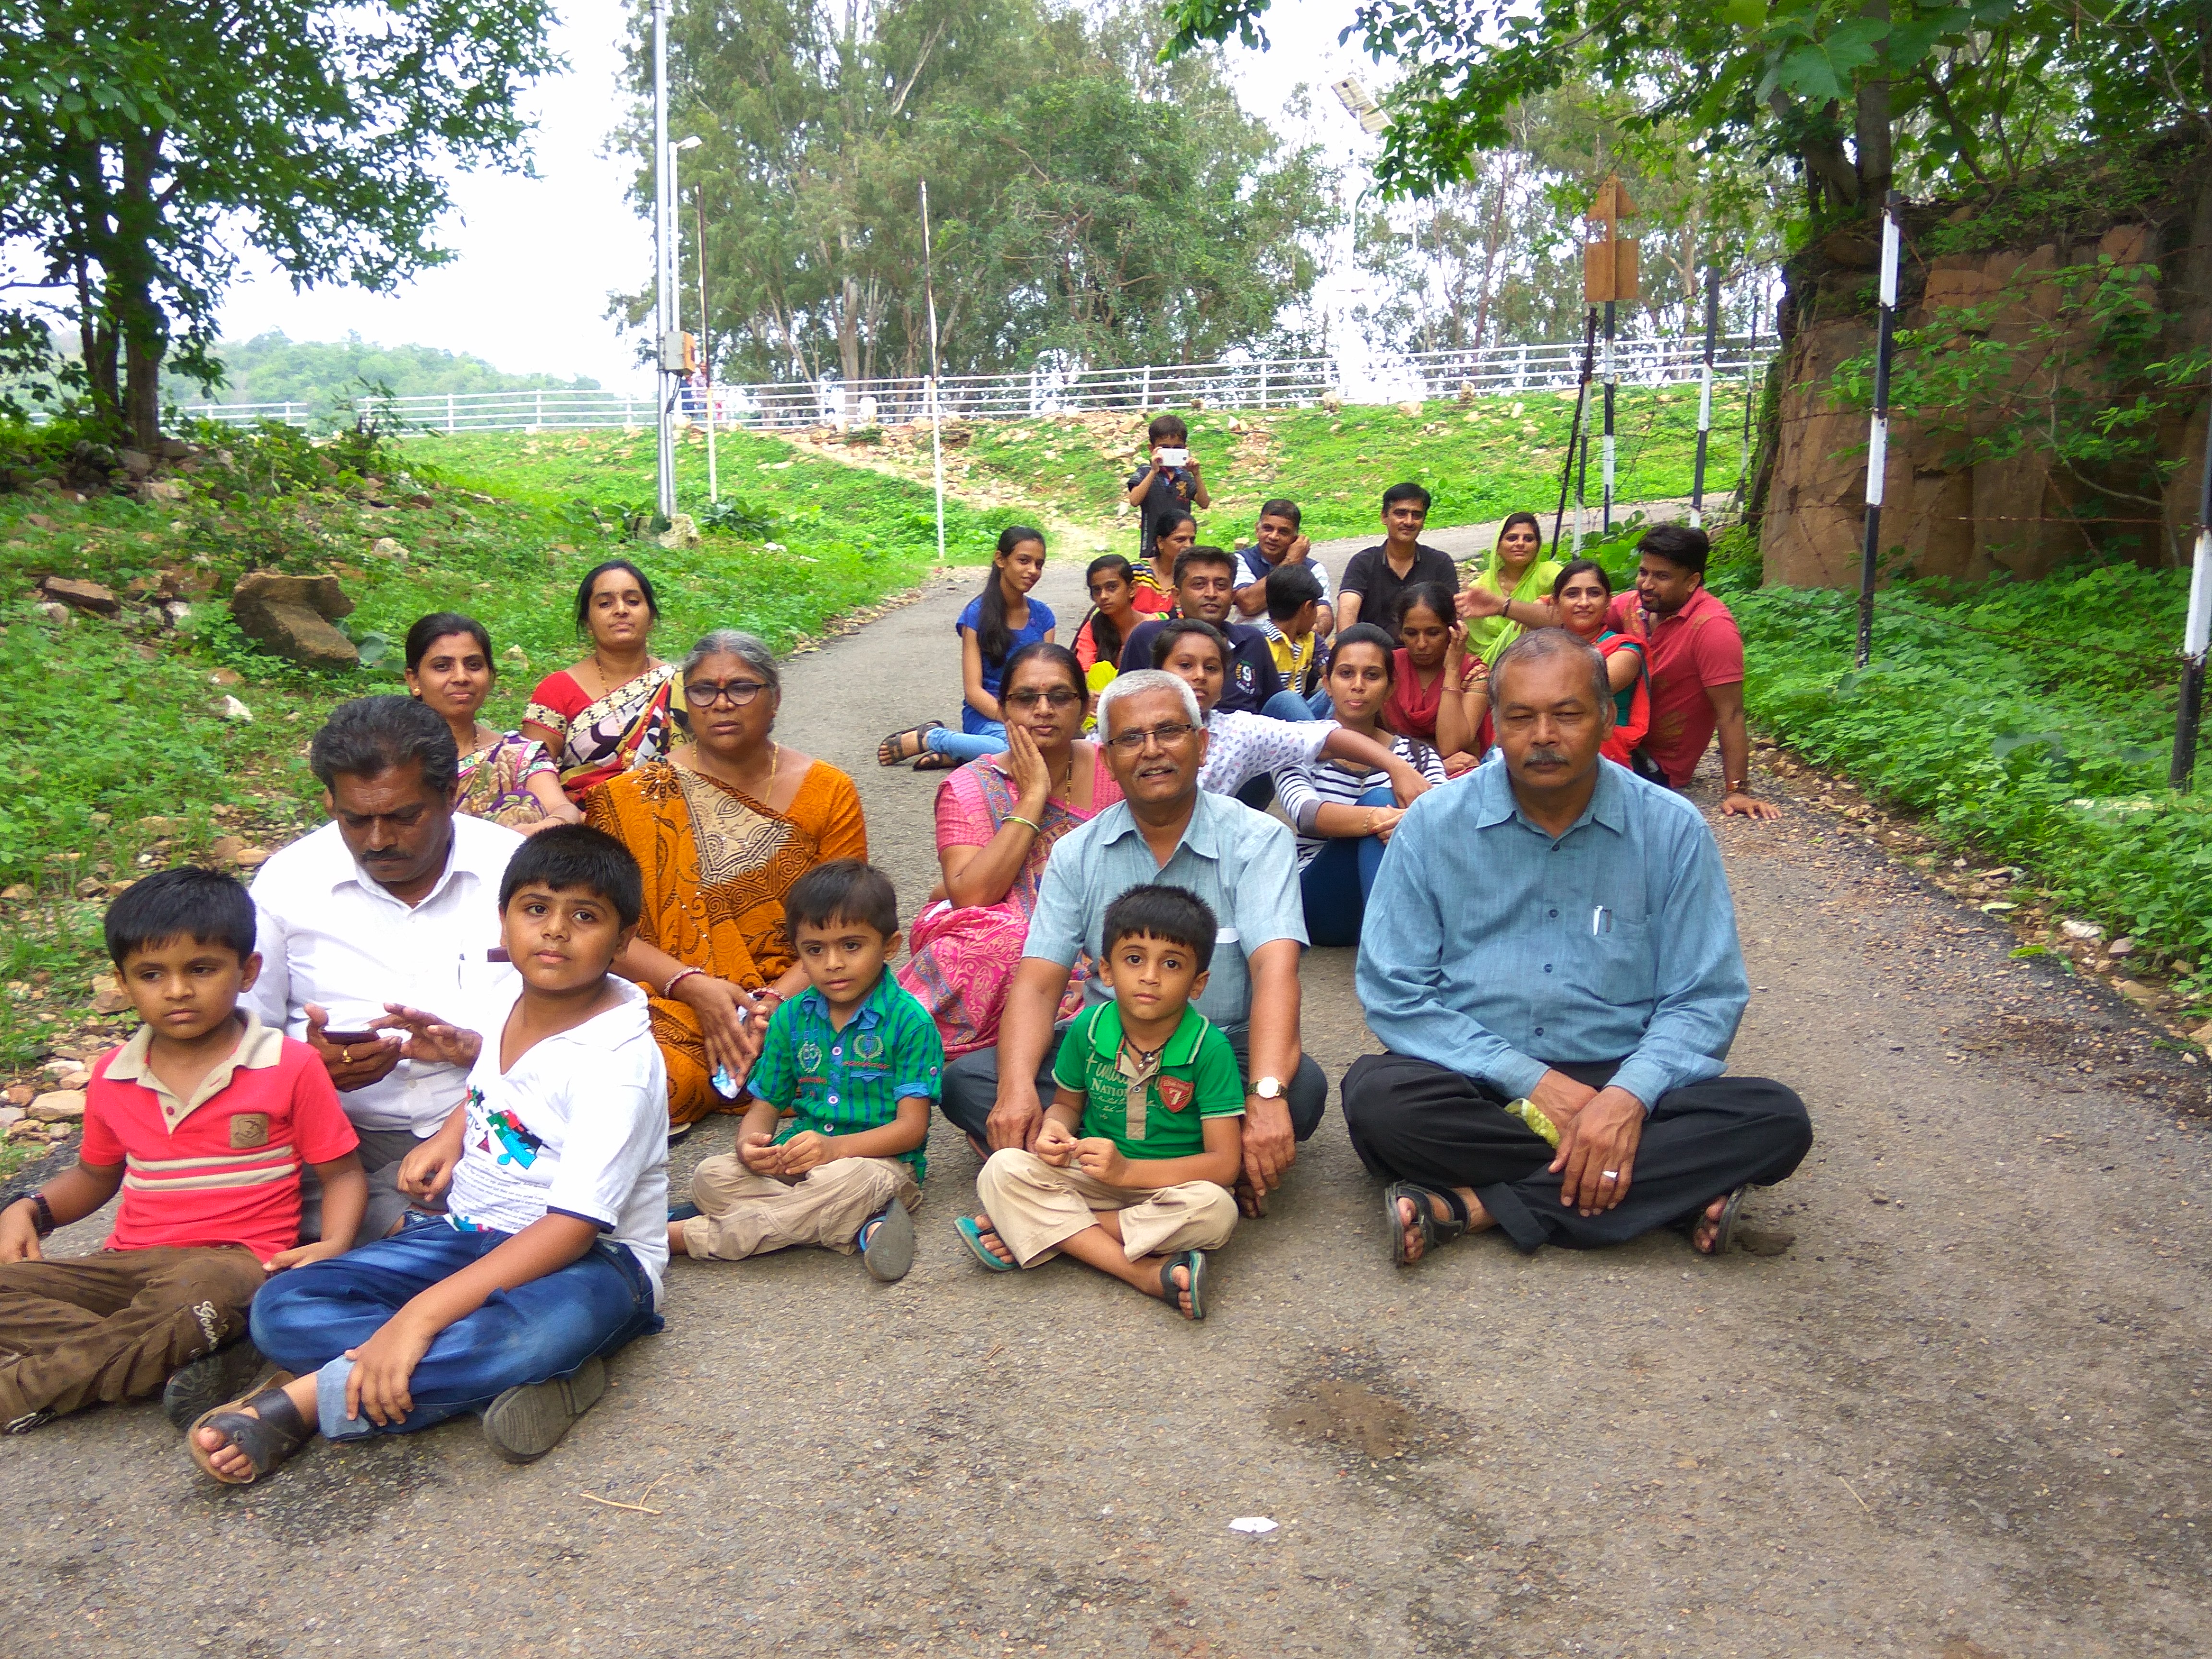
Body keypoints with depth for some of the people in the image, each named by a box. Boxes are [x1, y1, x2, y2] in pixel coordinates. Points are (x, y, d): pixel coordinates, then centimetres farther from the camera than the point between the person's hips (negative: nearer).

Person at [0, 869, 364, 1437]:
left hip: (234, 1261, -5)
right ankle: (189, 1363, -28)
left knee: (196, 1291, -39)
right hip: (130, 1263, 5)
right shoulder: (113, 1076, 9)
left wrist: (335, 1246, -19)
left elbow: (341, 1172, 0)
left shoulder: (291, 1066, -4)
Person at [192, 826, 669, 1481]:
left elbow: (573, 1226, -29)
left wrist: (421, 1314, -35)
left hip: (592, 1260, -7)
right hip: (471, 1232, 8)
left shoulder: (618, 1060, -21)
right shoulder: (507, 997, 2)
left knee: (544, 1328, -43)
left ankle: (299, 1403, -27)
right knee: (282, 1310, -12)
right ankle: (516, 1375, -26)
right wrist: (450, 1135, 7)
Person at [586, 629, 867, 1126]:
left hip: (794, 1000, 3)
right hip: (673, 1005, -3)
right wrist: (692, 985, -15)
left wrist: (775, 1001, -15)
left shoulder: (830, 795, 4)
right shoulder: (634, 799, 4)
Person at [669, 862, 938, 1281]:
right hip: (794, 1161, 5)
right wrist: (750, 1142, -14)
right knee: (711, 1177, -22)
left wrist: (836, 1147, -27)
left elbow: (912, 1126, -11)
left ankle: (685, 1236, -26)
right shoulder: (791, 1018, 10)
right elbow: (765, 1105, 12)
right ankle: (861, 1226, -28)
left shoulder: (909, 1022, -6)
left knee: (846, 1181, -39)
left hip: (877, 1159, -4)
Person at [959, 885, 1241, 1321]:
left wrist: (1128, 1170, -28)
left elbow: (1224, 1164, -19)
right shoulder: (1088, 1031, -6)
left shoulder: (1209, 1048, -17)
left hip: (1172, 1185, -2)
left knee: (1215, 1209, -36)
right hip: (1092, 1178, 3)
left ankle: (1038, 1230, -25)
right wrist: (1053, 1129, -14)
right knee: (1003, 1169, -23)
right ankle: (1147, 1273, -32)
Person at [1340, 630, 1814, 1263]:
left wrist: (1628, 1095, -21)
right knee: (1376, 1097, -32)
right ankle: (1668, 1188, -23)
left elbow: (1704, 1000, -1)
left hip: (1617, 1086, 2)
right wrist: (1531, 1080, -15)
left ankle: (1473, 1205, -26)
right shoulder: (1434, 825, -1)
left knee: (1777, 1120, -24)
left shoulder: (1671, 829, 1)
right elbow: (1395, 994, -5)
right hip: (1477, 1084, -1)